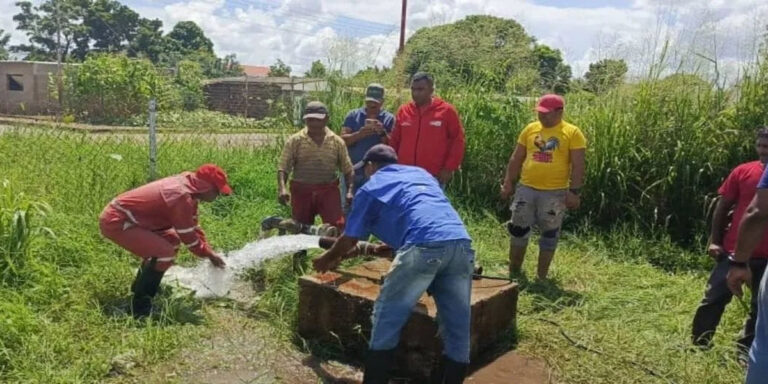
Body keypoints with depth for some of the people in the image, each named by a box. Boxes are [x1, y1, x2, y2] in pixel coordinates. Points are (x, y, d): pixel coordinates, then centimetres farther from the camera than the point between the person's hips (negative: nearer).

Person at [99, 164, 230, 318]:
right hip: (116, 221, -11)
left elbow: (192, 226, 15)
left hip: (123, 215, 11)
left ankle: (142, 286, 29)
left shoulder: (187, 186, 4)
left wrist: (209, 251, 12)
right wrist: (208, 253, -2)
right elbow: (188, 236, -17)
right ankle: (140, 305, -7)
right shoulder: (181, 197, -26)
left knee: (171, 239, 20)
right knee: (165, 252, -22)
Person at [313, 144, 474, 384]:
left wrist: (326, 259, 47)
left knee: (387, 321, 11)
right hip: (461, 245, 6)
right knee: (457, 328, 13)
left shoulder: (370, 188, 19)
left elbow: (349, 239, 26)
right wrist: (384, 247, 57)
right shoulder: (422, 173, 34)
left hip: (424, 248, -5)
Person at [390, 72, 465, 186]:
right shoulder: (403, 111, 8)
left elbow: (458, 141, 0)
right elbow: (394, 142, 13)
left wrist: (449, 168, -6)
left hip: (434, 177, -3)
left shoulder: (446, 111, -1)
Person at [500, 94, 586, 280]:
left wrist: (574, 192, -11)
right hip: (526, 189, 3)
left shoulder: (572, 133, -4)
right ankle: (513, 271, 24)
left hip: (555, 193, -3)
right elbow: (516, 159, 10)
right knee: (518, 230, 9)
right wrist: (508, 183, 6)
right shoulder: (530, 129, 7)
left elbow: (578, 166, -6)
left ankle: (542, 276, 18)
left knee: (549, 234, 6)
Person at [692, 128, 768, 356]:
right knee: (714, 298, 2)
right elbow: (723, 207, 4)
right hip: (735, 250, -1)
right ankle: (698, 346, 15)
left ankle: (744, 352, 26)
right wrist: (714, 240, -1)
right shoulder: (743, 172, -2)